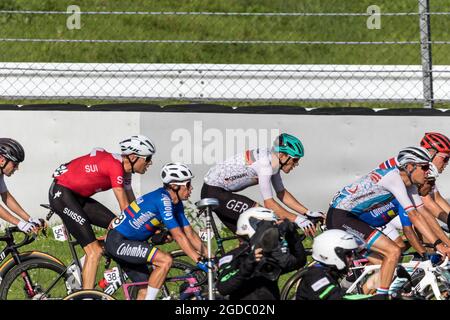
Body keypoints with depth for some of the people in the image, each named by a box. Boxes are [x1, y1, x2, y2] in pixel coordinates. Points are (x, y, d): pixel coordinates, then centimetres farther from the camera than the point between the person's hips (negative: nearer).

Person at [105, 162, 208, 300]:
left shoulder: (176, 204, 6)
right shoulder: (163, 200, -23)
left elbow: (190, 233, 9)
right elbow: (178, 235, -25)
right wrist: (200, 261, -26)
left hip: (128, 243, 10)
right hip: (118, 242, -10)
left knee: (145, 289, 9)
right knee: (165, 260, -22)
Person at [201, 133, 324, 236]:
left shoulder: (272, 161, 2)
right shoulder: (264, 164, -27)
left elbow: (282, 193, 11)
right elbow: (269, 203, -28)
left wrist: (308, 213, 4)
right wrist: (297, 219, -29)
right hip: (213, 191, -10)